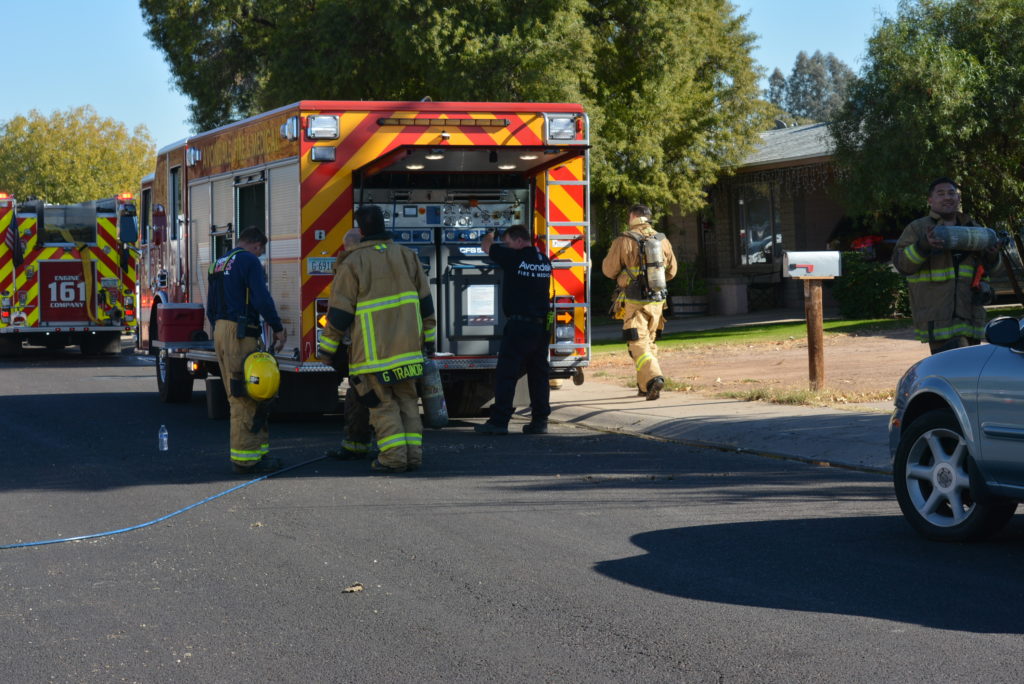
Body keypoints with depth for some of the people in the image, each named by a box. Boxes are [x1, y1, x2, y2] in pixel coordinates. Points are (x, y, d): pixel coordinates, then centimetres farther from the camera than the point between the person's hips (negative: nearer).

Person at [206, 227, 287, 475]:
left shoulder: (220, 263, 20)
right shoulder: (249, 261, -7)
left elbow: (211, 308, 23)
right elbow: (262, 299, -17)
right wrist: (278, 329, -8)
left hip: (220, 333, 10)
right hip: (241, 333, -9)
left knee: (239, 397, 12)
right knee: (246, 399, -8)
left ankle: (258, 449, 17)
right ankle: (246, 458, -9)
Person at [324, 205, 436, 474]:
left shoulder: (352, 263, -7)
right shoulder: (406, 255, 7)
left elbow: (340, 312, -7)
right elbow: (425, 301, 10)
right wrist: (428, 338, 19)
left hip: (373, 348, -4)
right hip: (407, 345, 4)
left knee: (382, 401, 1)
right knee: (407, 398, 11)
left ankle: (393, 456, -7)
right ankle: (412, 453, 6)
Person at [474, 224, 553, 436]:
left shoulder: (515, 258, -10)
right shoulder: (544, 261, 10)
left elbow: (486, 246, 4)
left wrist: (490, 235, 25)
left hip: (519, 325, -7)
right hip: (542, 325, 7)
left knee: (506, 373, -5)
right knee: (539, 373, 12)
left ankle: (499, 421, -8)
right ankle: (540, 420, 13)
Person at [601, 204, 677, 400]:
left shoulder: (624, 241, -9)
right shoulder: (662, 240, 5)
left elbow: (609, 270, -3)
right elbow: (671, 271, 14)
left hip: (634, 302, -5)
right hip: (657, 301, 5)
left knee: (638, 344, -5)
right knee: (650, 342, 18)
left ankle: (654, 377, -25)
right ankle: (644, 386, 22)